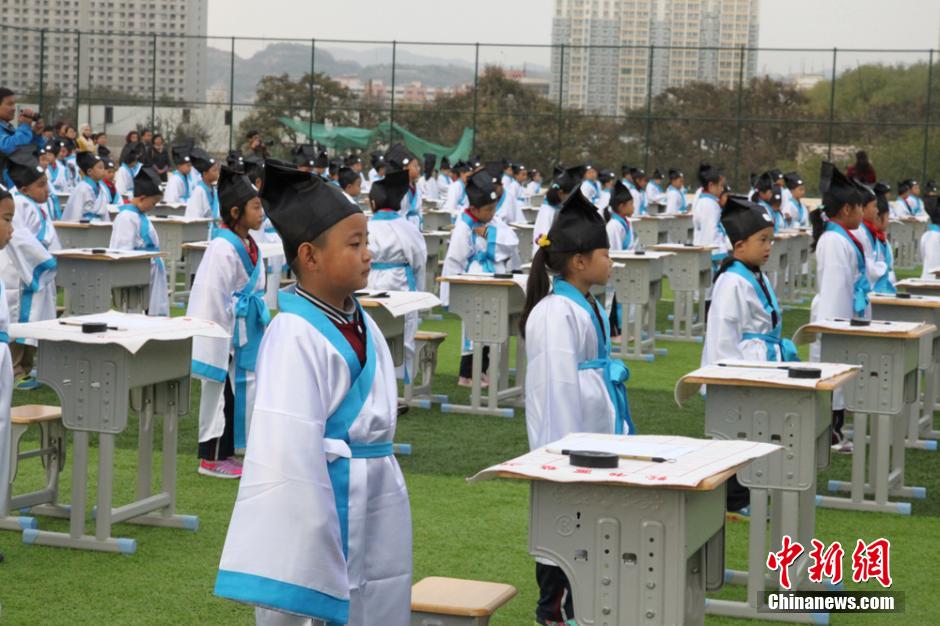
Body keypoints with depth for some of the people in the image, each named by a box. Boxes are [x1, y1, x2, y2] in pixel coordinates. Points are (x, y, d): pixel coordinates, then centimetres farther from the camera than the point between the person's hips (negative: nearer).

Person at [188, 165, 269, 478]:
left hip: (246, 329, 9)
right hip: (226, 332, -9)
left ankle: (226, 452, 24)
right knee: (221, 391, 0)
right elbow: (214, 297, -21)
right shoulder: (223, 248, -21)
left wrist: (260, 319, 14)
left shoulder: (250, 245, 7)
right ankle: (211, 458, 10)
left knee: (241, 389, 14)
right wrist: (223, 337, -19)